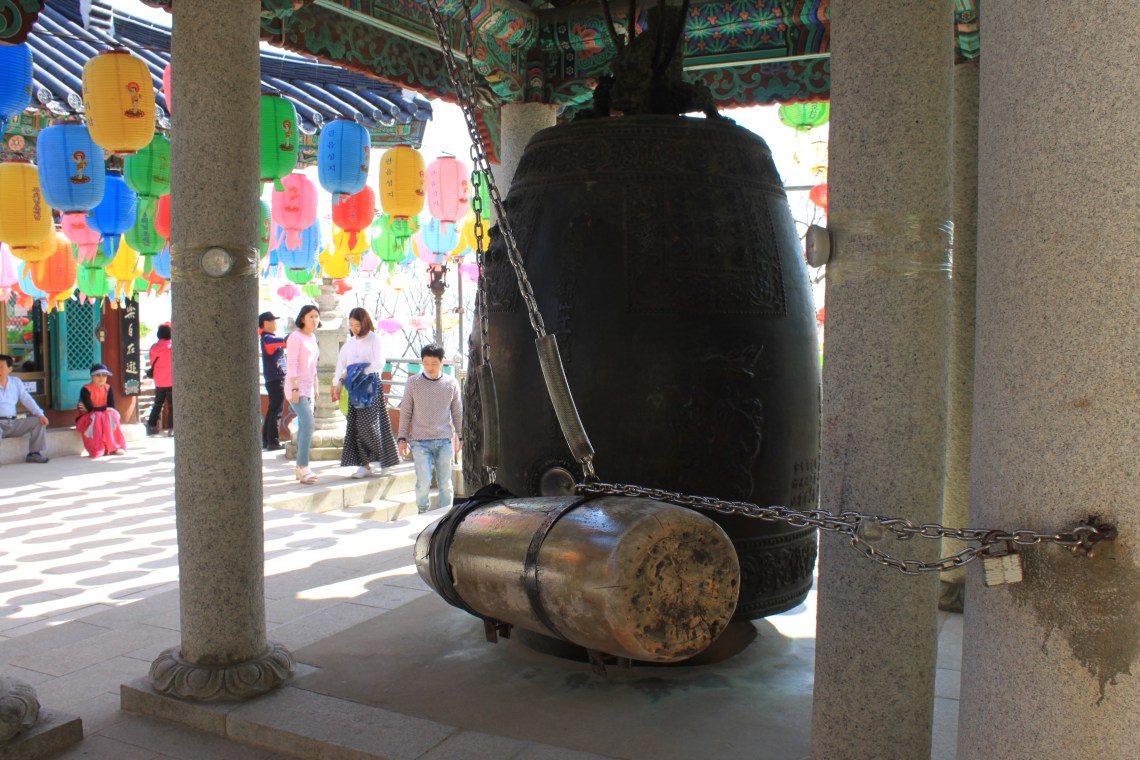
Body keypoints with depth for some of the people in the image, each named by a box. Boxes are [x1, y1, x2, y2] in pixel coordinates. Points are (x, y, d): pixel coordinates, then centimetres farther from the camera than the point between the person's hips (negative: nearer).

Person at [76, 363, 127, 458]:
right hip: (89, 417, -4)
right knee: (97, 419, -36)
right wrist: (105, 408, -16)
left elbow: (112, 407, -11)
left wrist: (96, 409, -19)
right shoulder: (86, 390, -15)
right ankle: (97, 450, -32)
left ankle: (113, 447, -25)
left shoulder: (108, 389, -1)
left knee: (111, 415, -28)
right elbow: (90, 409, -24)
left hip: (106, 416, 4)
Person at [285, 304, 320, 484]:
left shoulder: (313, 338, 15)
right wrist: (295, 388, -20)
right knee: (308, 424, -19)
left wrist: (315, 388, 20)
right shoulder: (295, 337, -9)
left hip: (308, 388, 8)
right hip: (296, 387, -8)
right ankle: (303, 466, -17)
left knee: (304, 426, 8)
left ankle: (300, 467, 13)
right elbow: (291, 364, -14)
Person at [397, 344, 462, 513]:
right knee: (424, 482, -8)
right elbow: (405, 412, 5)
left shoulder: (451, 383, 3)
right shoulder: (413, 383, 0)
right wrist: (402, 438, 2)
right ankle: (422, 514, 14)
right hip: (419, 441, -1)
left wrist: (461, 436, 10)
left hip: (444, 441, 2)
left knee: (445, 483, 4)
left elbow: (457, 412, 11)